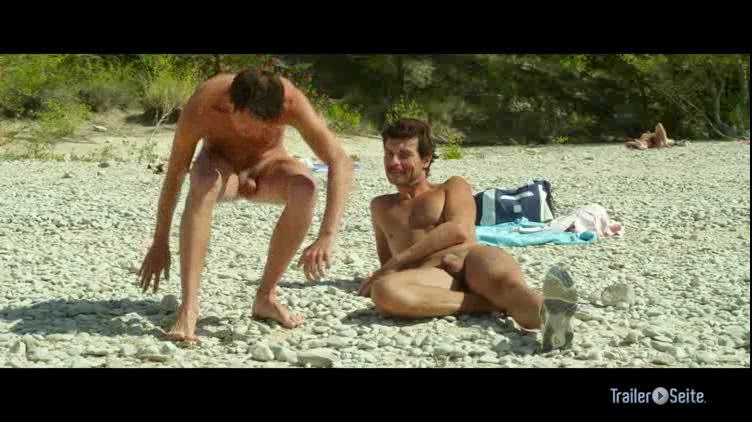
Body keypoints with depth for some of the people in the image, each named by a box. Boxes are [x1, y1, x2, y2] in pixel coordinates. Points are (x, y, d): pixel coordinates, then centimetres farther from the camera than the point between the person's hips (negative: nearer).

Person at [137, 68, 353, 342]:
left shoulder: (291, 101, -34)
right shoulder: (201, 107, -33)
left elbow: (342, 163, -36)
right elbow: (174, 175, -21)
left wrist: (326, 237, -46)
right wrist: (160, 244, -15)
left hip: (266, 167, 1)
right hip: (220, 163, -1)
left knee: (305, 188, -33)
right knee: (204, 185, -38)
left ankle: (266, 296, -15)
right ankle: (188, 307, -37)